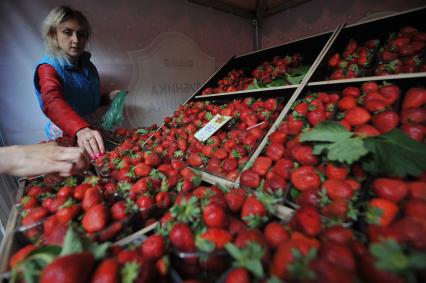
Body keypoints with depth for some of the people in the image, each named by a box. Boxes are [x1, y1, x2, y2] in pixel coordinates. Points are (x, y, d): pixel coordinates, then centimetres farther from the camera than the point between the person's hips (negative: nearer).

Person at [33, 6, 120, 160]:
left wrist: (107, 98, -2)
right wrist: (81, 130, -57)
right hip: (65, 134, -5)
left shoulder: (87, 65, 2)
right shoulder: (48, 68, -17)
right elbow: (53, 103, -40)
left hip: (89, 128, 6)